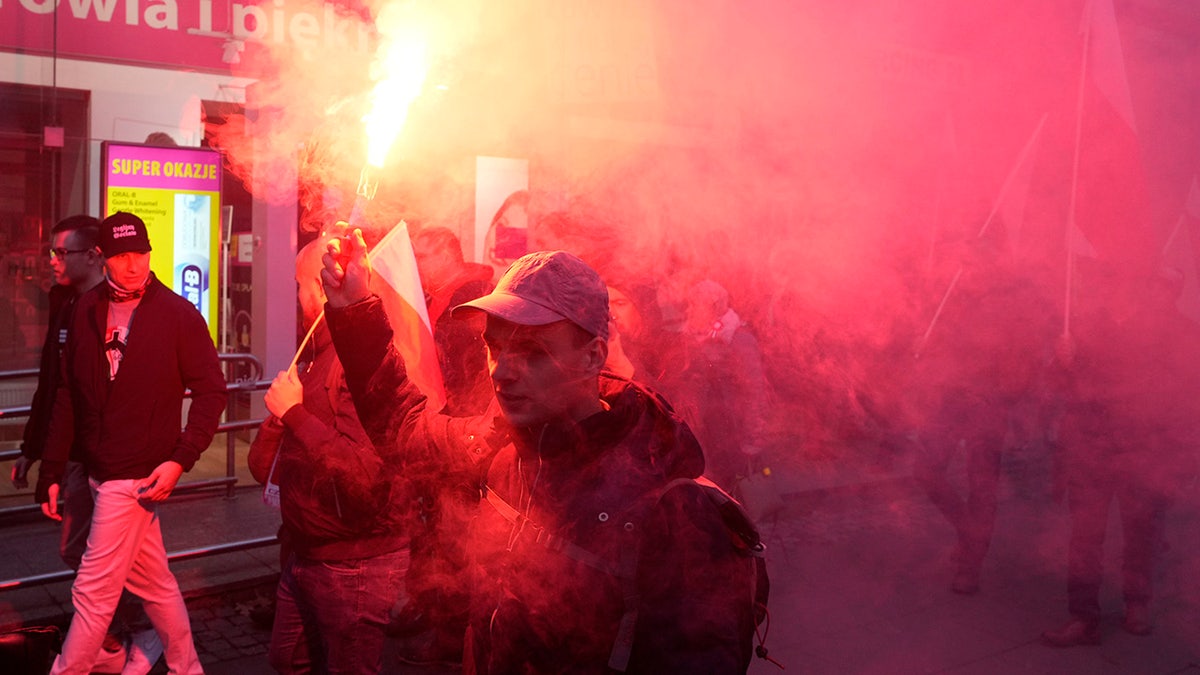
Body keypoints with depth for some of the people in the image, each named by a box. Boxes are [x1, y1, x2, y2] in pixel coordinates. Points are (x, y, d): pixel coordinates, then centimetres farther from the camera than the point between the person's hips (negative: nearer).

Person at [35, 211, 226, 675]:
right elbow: (67, 395, 7)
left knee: (93, 592, -2)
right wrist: (52, 471, 5)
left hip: (137, 475, -5)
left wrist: (181, 459, -17)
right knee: (154, 582, 17)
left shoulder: (178, 315, -8)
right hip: (98, 471, 5)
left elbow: (211, 390, -7)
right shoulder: (87, 310, 5)